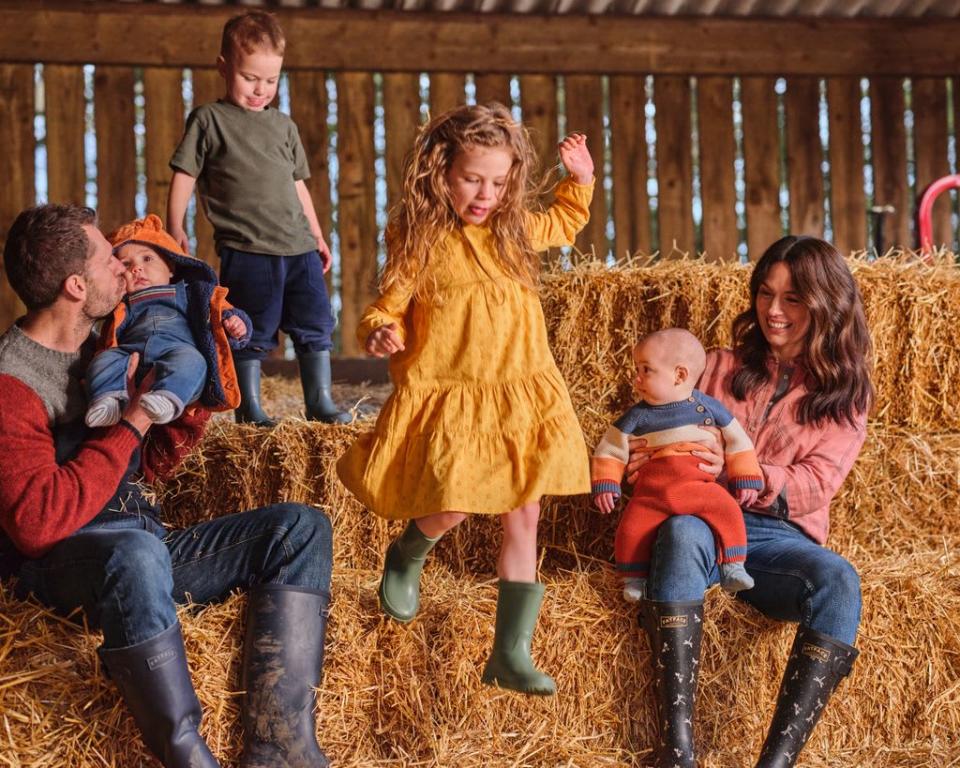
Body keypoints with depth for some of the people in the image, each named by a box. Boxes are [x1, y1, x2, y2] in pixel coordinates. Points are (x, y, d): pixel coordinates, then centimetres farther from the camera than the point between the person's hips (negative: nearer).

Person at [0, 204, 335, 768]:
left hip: (141, 547, 9)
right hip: (61, 566, -9)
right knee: (136, 552, -42)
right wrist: (133, 420, -18)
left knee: (302, 527, -4)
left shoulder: (102, 349, 15)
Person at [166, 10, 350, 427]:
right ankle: (249, 407, 14)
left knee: (316, 324, 6)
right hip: (246, 251, -5)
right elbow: (183, 177, 0)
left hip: (299, 248, 5)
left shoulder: (284, 126, 16)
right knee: (253, 333, 1)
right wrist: (175, 231, -7)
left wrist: (317, 236, 21)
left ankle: (319, 402, 17)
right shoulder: (209, 120, 1)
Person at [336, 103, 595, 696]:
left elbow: (564, 226, 30)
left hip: (519, 397, 4)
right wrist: (379, 331, -22)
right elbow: (390, 303, -2)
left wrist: (581, 180, 19)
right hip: (446, 397, -4)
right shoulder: (419, 239, -6)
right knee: (452, 508, -17)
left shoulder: (515, 231, 7)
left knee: (523, 519, 1)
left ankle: (512, 653, 10)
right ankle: (406, 558, 22)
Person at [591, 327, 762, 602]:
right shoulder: (637, 417, 8)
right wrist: (604, 486, 2)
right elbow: (610, 450, 12)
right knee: (632, 528, -20)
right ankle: (634, 578, 1)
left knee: (728, 511, -25)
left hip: (699, 486, -1)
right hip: (652, 489, 1)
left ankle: (732, 568, -13)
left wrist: (746, 481, 7)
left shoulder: (708, 407, 7)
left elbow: (737, 442, 12)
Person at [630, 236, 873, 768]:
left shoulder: (845, 391, 15)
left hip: (779, 538, 0)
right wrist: (648, 457, -9)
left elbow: (814, 485, 2)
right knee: (681, 530, -38)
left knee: (838, 581, -35)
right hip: (705, 518, 0)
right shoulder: (722, 368, 20)